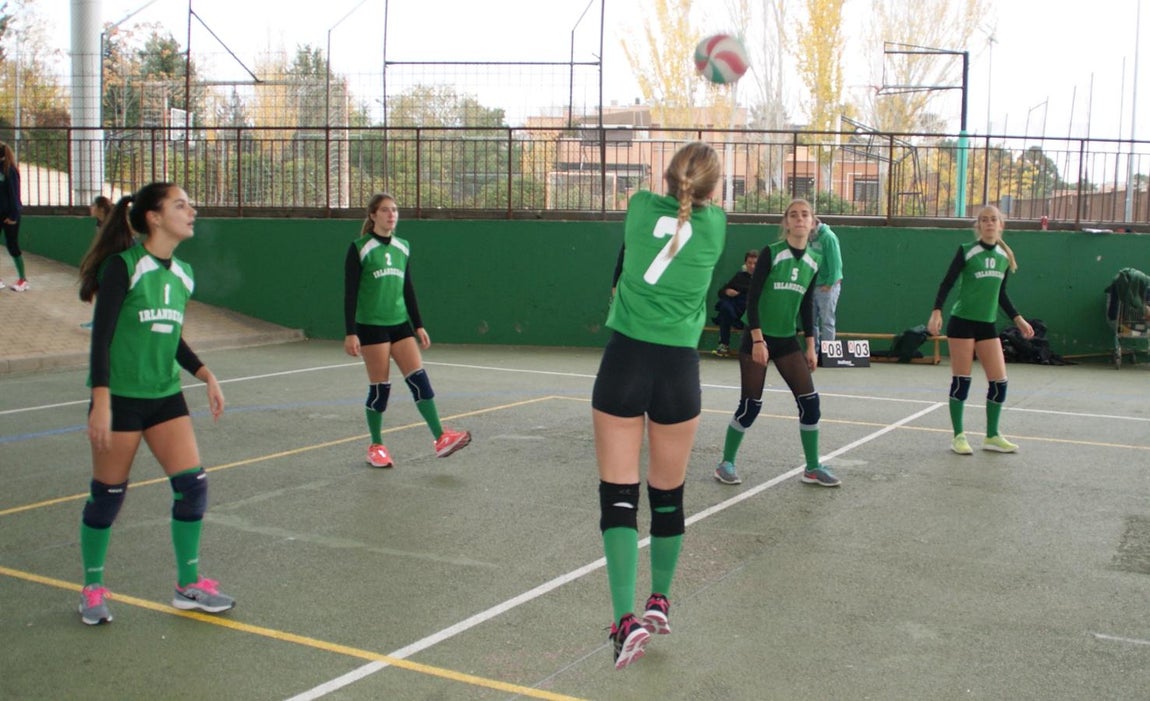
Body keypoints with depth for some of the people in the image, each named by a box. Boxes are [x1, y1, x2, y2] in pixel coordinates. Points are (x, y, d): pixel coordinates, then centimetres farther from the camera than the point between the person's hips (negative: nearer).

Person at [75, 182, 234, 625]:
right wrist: (100, 401, -21)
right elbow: (101, 336, -15)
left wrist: (206, 376, 6)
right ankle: (92, 589, 24)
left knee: (192, 483, -1)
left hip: (165, 396, 6)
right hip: (119, 397, -6)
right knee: (108, 494, 4)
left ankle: (188, 586, 13)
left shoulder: (183, 274, 8)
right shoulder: (122, 266, -13)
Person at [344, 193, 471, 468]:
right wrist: (350, 333, -13)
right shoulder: (359, 248, -6)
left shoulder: (403, 247, 10)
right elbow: (350, 293, -8)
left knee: (419, 378, -5)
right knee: (379, 387, -1)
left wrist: (418, 326, 13)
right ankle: (376, 447, 14)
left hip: (400, 324, 5)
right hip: (371, 326, -5)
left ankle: (441, 438, -5)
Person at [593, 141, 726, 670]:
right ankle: (659, 601, 31)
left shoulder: (640, 206, 3)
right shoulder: (716, 225, 2)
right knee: (668, 495, 16)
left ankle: (626, 618, -13)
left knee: (618, 496, -1)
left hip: (624, 359, -1)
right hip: (679, 368, 1)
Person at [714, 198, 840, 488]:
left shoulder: (814, 260, 5)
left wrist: (810, 346, 10)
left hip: (787, 339, 5)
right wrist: (757, 340, -20)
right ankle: (726, 463, 13)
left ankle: (812, 468, 12)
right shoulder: (771, 253, -12)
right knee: (751, 405, -5)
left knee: (810, 401, -1)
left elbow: (807, 304, 13)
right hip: (758, 338, -5)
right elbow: (752, 298, -14)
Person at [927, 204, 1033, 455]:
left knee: (999, 380, 2)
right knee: (961, 380, -2)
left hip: (987, 325, 5)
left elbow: (1001, 294, 17)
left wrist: (1018, 319, 15)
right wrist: (936, 312, -20)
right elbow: (947, 283, -8)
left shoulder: (1005, 256, 8)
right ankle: (958, 436, 11)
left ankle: (992, 436, 17)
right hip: (962, 322, -5)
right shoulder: (966, 251, -7)